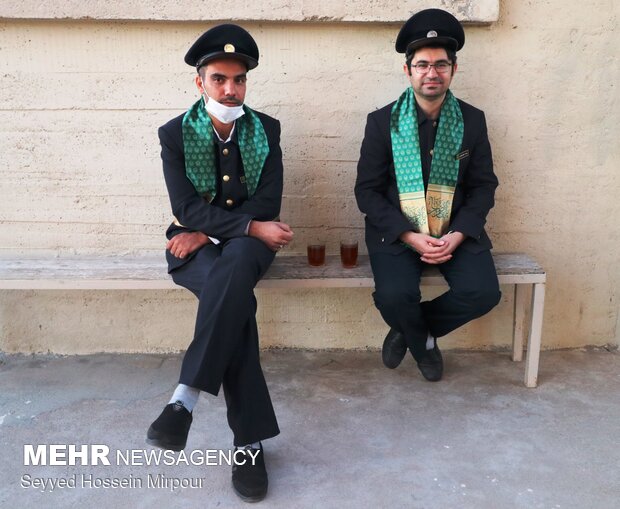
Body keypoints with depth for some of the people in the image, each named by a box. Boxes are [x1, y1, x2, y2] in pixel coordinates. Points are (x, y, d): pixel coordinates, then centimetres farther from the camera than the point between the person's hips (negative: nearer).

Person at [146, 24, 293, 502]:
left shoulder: (266, 129, 3)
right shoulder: (175, 133, -2)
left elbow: (267, 203, -5)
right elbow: (187, 210, -11)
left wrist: (209, 231, -14)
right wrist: (253, 227, -20)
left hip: (248, 240, 1)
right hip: (195, 244, -1)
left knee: (232, 272, -37)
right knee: (235, 296, -33)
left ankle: (185, 399, -33)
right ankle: (249, 440, -28)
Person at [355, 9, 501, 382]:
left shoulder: (473, 120, 3)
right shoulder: (382, 122, -4)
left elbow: (484, 185, 6)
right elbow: (368, 191, -5)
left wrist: (458, 234, -12)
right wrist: (411, 237, -17)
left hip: (457, 229, 3)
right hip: (398, 230, -2)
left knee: (483, 292, -20)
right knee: (394, 295, -27)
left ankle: (409, 331, 9)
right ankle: (423, 342, 11)